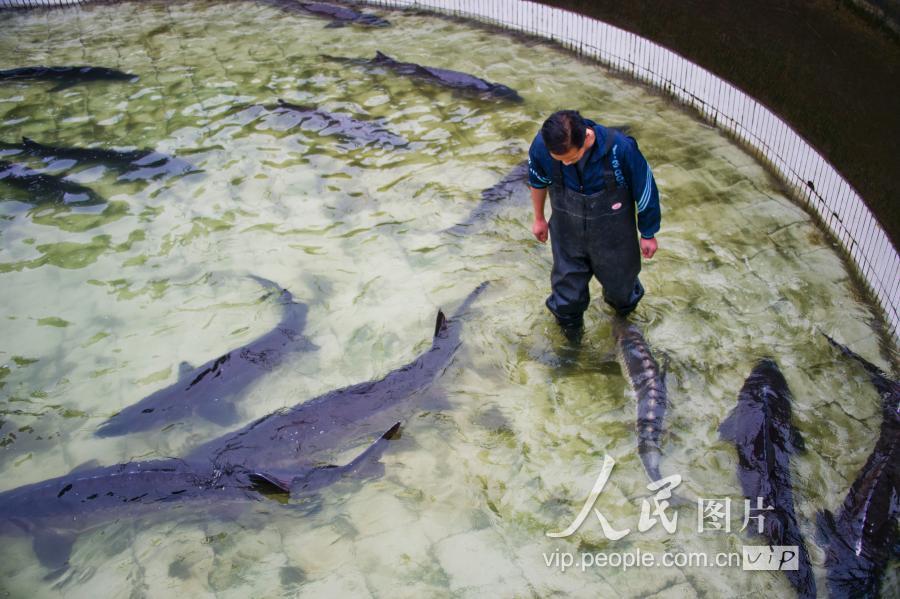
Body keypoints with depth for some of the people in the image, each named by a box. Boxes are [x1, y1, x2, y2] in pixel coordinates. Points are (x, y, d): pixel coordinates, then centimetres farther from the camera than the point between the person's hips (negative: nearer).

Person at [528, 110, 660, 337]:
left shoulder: (620, 148, -35)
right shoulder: (541, 146, -28)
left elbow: (645, 189, -17)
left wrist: (648, 234, -3)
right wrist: (539, 218, 12)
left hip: (613, 231, -1)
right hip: (567, 232, 1)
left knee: (619, 276, 23)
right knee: (567, 282, 15)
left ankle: (623, 301, 61)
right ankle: (568, 318, 49)